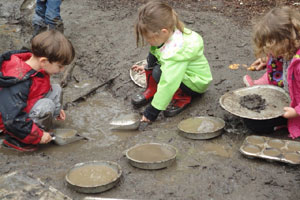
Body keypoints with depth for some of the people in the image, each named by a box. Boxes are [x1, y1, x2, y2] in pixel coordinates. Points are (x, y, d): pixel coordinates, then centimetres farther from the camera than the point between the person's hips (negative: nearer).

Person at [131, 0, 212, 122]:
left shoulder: (176, 51, -37)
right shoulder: (169, 34, -11)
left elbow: (168, 83, -38)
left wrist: (152, 111, -33)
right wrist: (148, 68, 24)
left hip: (197, 82, -9)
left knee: (159, 73, -30)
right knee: (153, 52, -5)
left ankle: (183, 98, -9)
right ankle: (151, 90, 5)